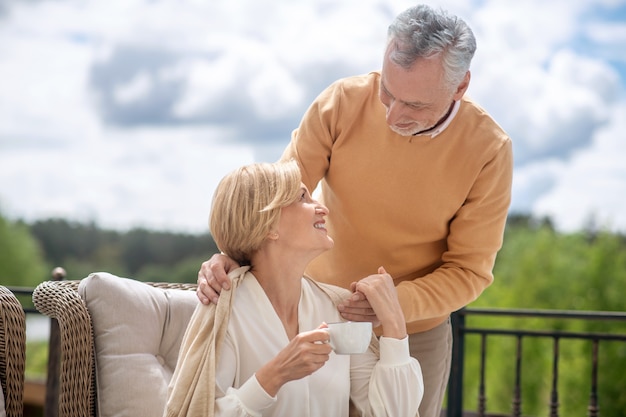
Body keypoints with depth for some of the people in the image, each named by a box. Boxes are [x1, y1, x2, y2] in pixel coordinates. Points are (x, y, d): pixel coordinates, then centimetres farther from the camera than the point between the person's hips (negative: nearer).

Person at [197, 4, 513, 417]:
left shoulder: (489, 150, -19)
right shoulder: (341, 103, -16)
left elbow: (469, 271, -13)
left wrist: (397, 302, -30)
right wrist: (229, 256, -30)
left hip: (415, 333, -1)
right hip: (317, 318, 1)